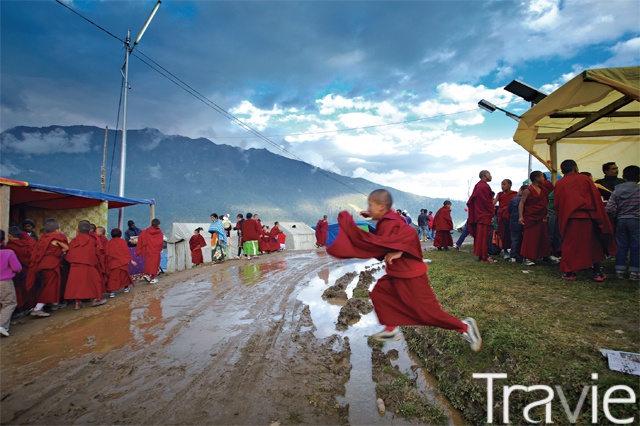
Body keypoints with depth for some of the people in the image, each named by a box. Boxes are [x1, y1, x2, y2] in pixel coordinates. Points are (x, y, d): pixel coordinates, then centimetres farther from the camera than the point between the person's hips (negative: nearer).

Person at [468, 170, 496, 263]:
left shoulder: (477, 185, 14)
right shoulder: (485, 186, -14)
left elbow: (471, 200, 17)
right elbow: (488, 202, -17)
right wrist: (492, 215, -12)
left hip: (479, 214, 9)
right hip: (485, 215, -9)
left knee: (479, 236, 11)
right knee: (484, 237, -6)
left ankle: (480, 255, 18)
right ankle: (484, 257, -2)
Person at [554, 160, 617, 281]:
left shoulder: (559, 184, 4)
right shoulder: (585, 179, 3)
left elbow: (556, 204, 6)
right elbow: (596, 197, 2)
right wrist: (600, 218, 8)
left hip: (569, 219, 0)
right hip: (588, 217, 1)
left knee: (570, 246, 6)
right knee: (593, 245, 14)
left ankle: (569, 272, 6)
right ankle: (597, 273, 19)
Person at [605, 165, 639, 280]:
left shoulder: (616, 191, -2)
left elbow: (609, 209, -7)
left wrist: (615, 218, 7)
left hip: (620, 221, 2)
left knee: (621, 246, 9)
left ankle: (619, 270, 13)